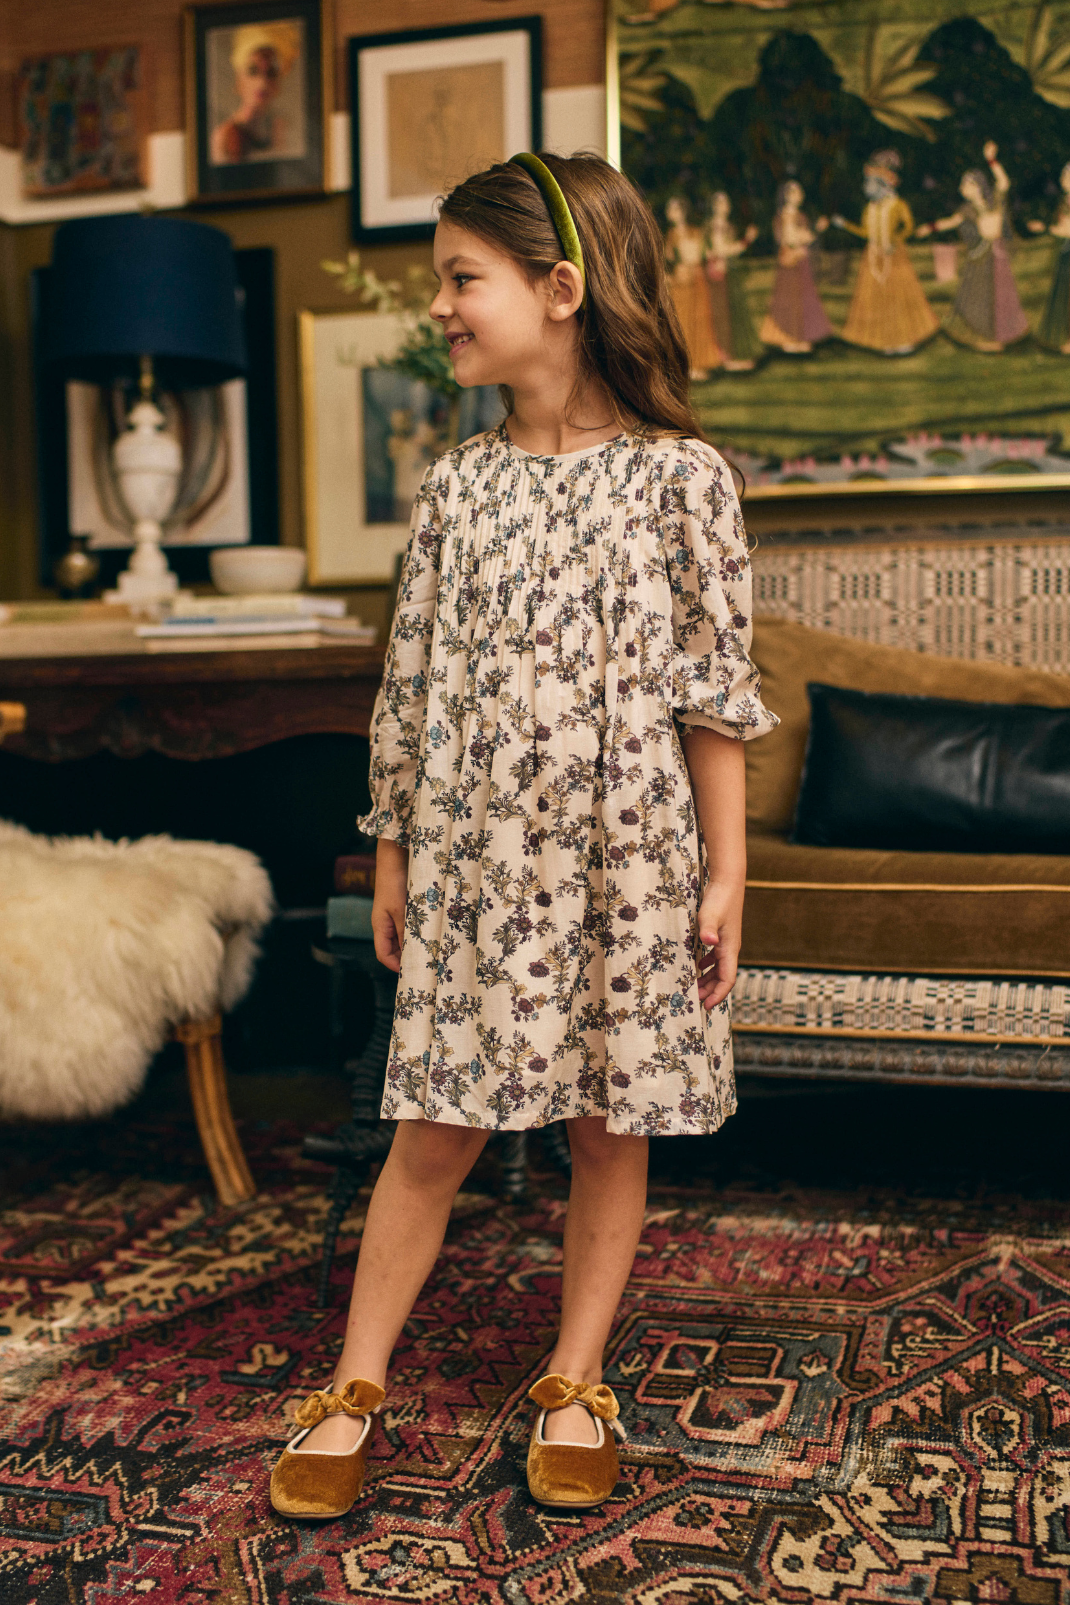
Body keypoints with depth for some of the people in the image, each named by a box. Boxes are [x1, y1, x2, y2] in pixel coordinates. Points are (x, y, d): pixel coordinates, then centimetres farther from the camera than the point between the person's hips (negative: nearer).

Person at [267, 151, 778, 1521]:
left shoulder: (679, 476, -3)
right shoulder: (456, 486, 5)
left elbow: (715, 692, -3)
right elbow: (412, 686, 8)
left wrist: (725, 871, -3)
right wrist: (392, 852, 8)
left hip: (626, 857, -1)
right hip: (473, 855, 2)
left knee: (609, 1126, 9)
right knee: (435, 1130, 6)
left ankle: (571, 1392, 26)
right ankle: (352, 1393, 20)